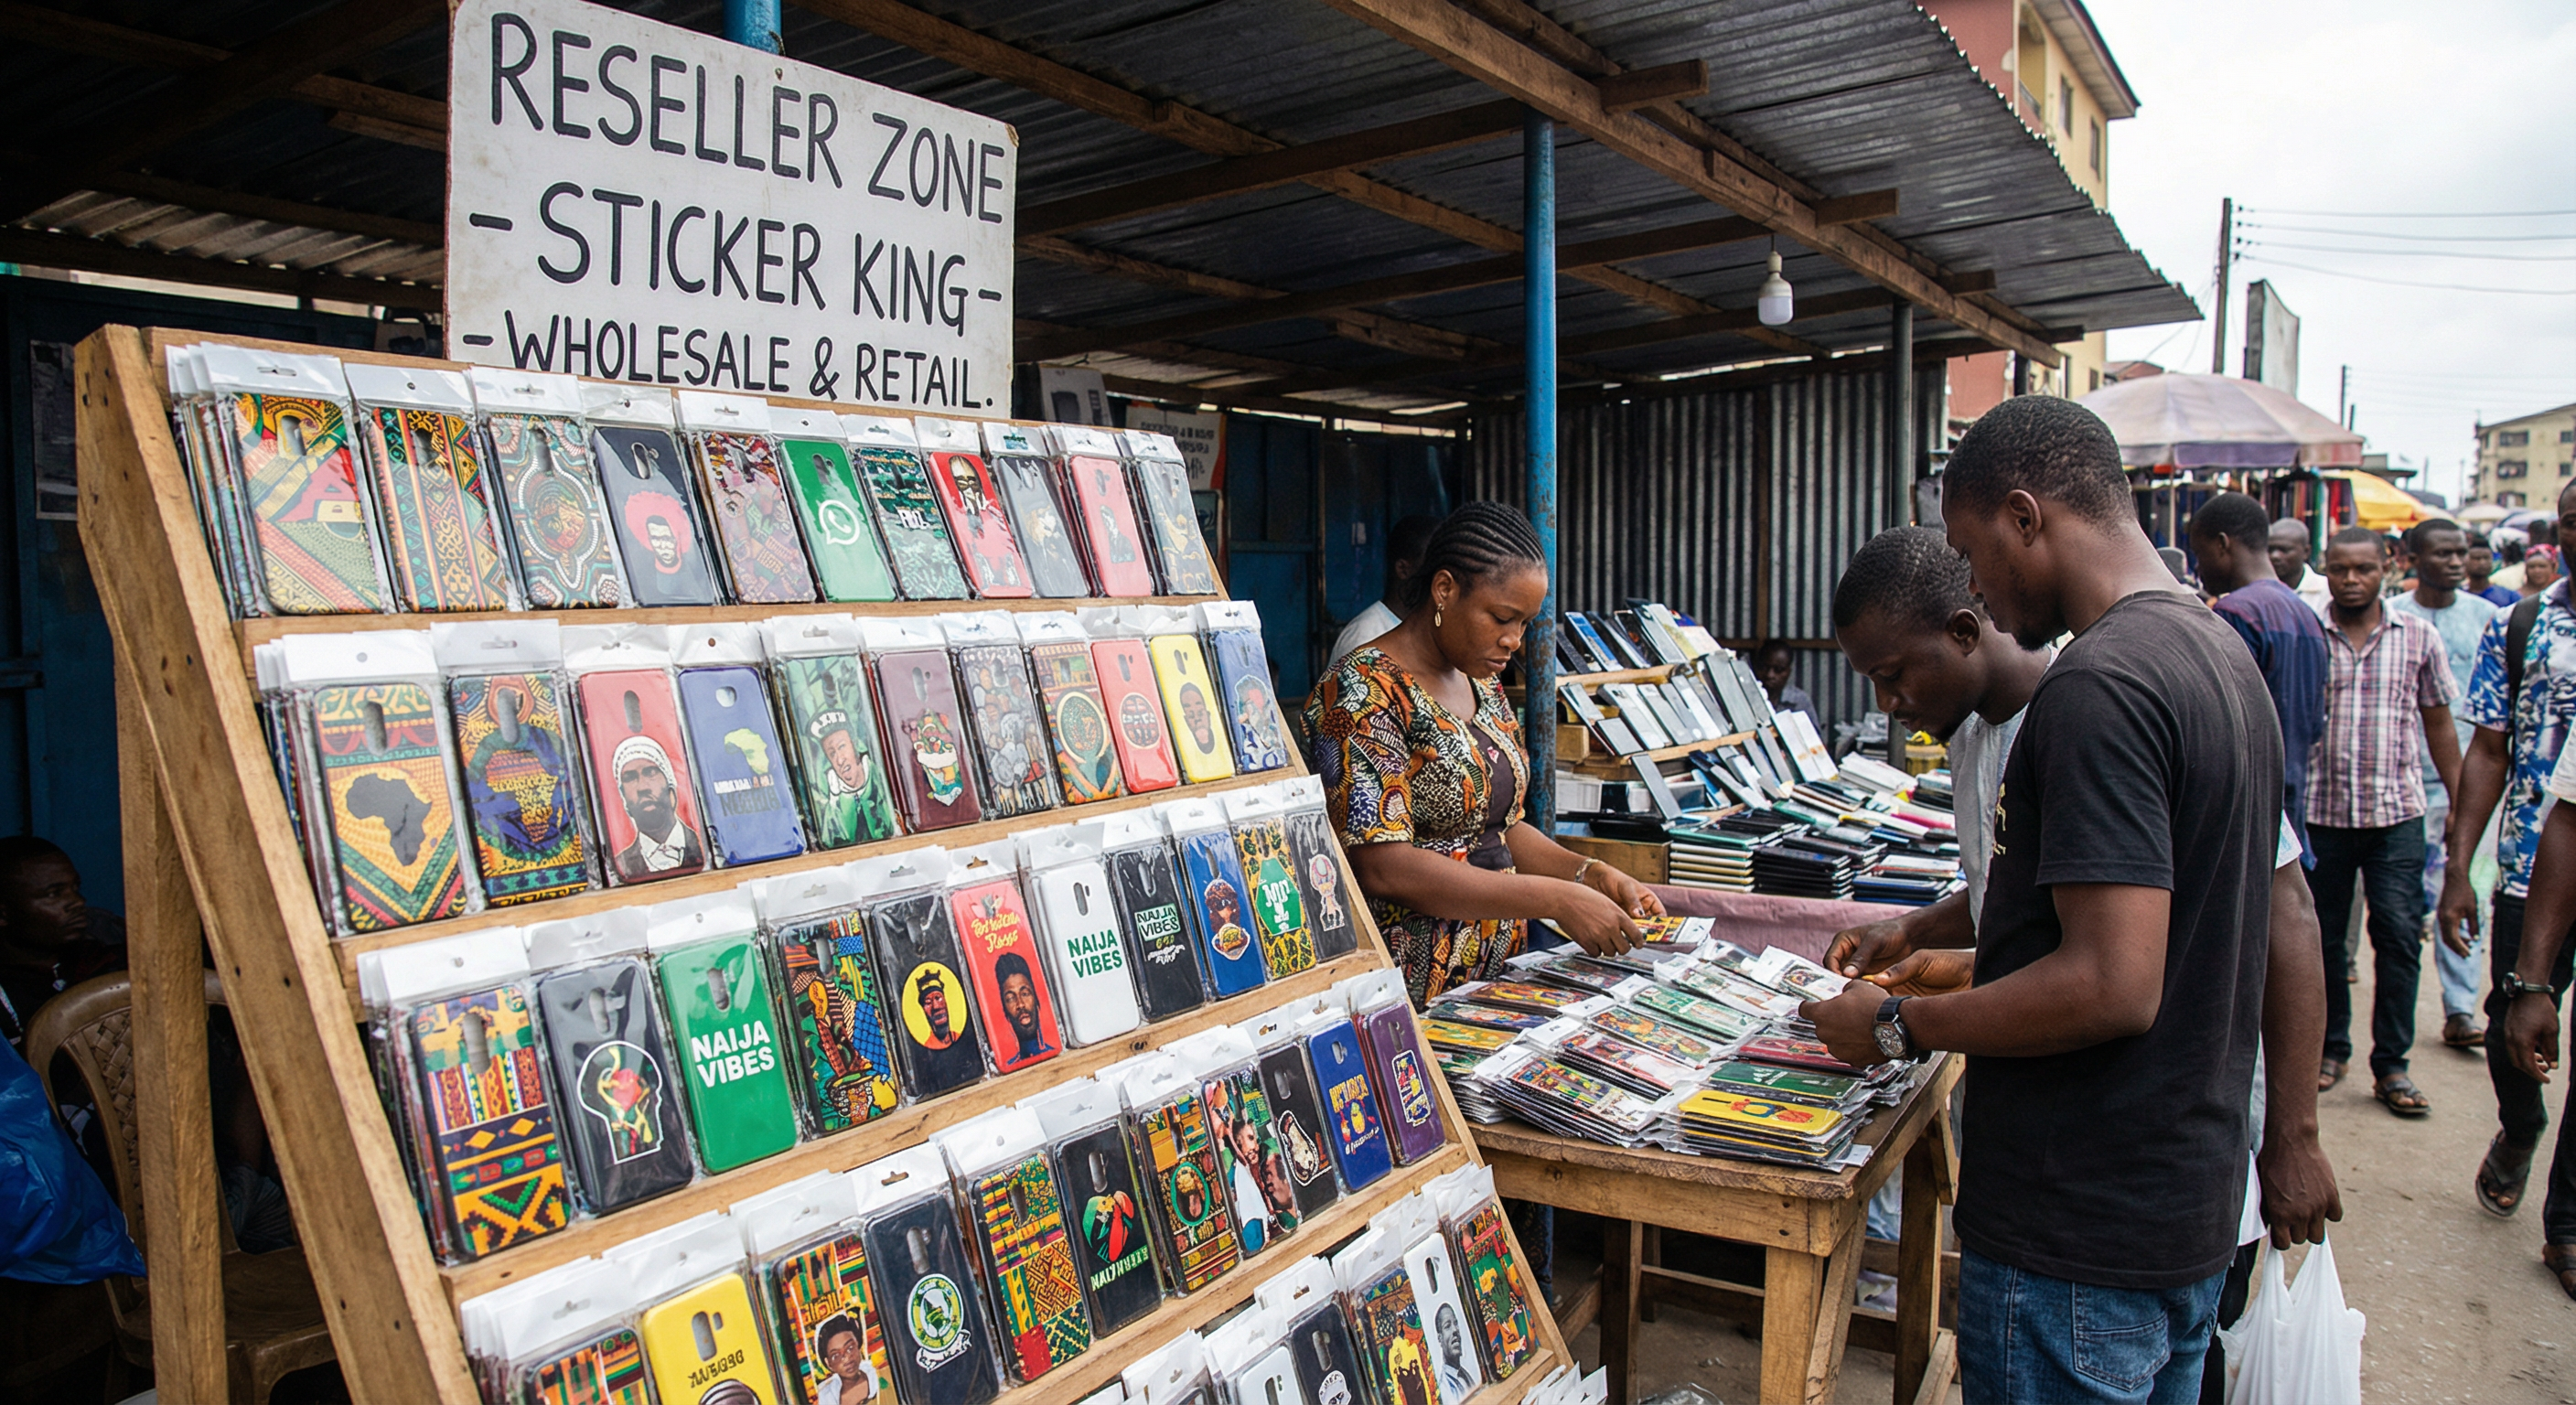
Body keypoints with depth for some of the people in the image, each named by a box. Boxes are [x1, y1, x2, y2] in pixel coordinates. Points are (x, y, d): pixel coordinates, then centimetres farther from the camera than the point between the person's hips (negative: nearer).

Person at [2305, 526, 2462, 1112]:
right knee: (2323, 936, 8)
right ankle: (2330, 1048, 23)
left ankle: (2391, 1064, 7)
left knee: (2399, 934, -4)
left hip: (2396, 811, 0)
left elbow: (2438, 721, 11)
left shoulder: (2418, 636, 5)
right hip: (2321, 811, 0)